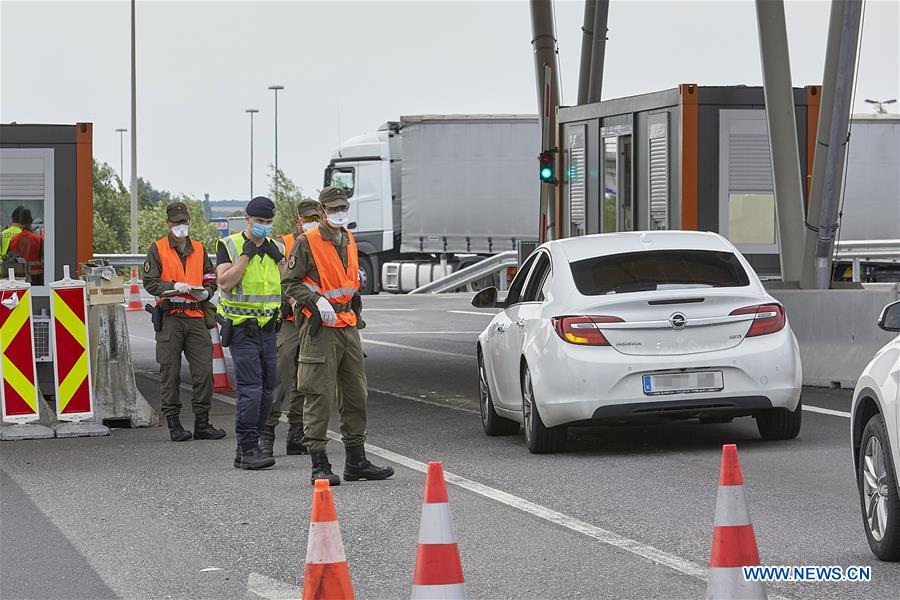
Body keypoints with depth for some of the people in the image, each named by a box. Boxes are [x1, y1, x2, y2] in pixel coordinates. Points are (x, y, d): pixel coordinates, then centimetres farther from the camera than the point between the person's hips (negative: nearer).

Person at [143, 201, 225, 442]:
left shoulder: (199, 249, 16)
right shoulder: (157, 249, 4)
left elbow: (210, 280, 20)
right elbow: (150, 283, -4)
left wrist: (205, 292, -2)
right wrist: (175, 287, -17)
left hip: (196, 316, 3)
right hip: (170, 318, -3)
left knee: (204, 371, -2)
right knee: (170, 373, -1)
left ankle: (202, 423, 6)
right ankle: (173, 424, 4)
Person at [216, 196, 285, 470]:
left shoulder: (274, 248, 13)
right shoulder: (229, 246, -4)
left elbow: (285, 285, 10)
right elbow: (225, 283, -16)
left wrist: (277, 259, -3)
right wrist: (246, 255, -16)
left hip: (267, 328, 6)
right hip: (242, 329, -6)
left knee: (266, 391, 6)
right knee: (250, 390, -14)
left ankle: (246, 450, 13)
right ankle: (248, 450, -13)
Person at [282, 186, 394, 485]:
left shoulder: (349, 241, 16)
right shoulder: (307, 242, -6)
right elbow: (291, 283, -9)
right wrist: (318, 301, -20)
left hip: (348, 327, 8)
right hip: (321, 328, -8)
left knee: (356, 394, 11)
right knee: (319, 396, -8)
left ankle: (356, 461, 20)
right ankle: (319, 466, -6)